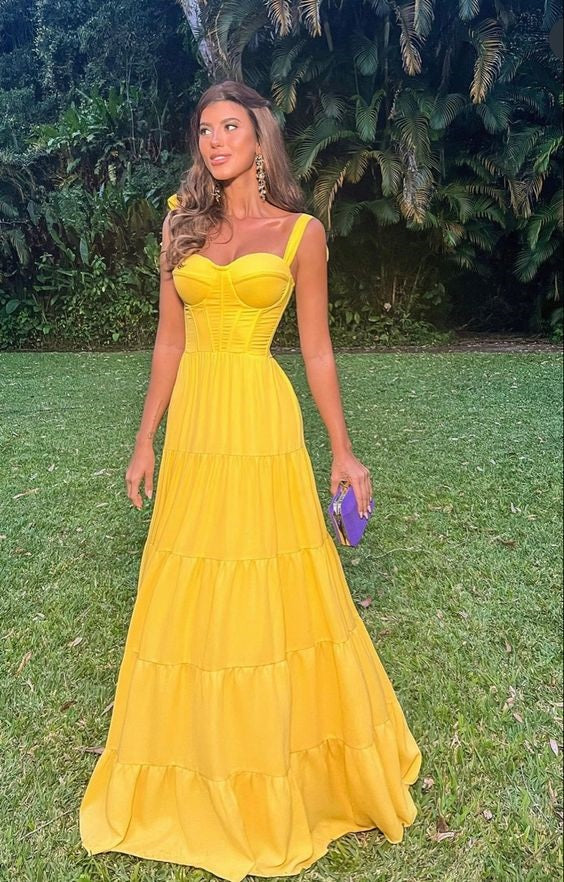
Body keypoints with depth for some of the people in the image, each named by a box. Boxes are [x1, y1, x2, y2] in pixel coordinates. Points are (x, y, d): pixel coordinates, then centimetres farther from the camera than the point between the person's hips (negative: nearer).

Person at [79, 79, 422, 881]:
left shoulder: (301, 231, 3)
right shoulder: (182, 223, 11)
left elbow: (317, 349, 3)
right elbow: (169, 341, 11)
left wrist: (343, 451, 2)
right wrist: (147, 439, 9)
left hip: (263, 424, -3)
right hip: (193, 424, 4)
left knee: (271, 593, 5)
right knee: (192, 597, 11)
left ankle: (286, 773, 29)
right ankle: (199, 776, 33)